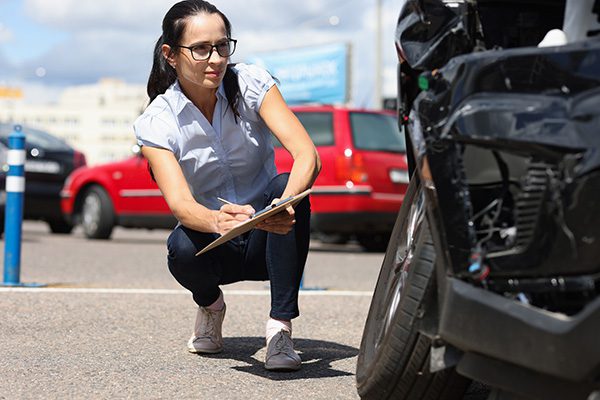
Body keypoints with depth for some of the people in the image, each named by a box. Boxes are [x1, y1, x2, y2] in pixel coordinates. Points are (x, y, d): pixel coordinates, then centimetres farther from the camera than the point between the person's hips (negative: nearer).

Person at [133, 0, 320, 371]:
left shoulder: (252, 84, -12)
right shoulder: (156, 123, -12)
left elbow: (307, 155, -24)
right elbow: (179, 202, -28)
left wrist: (286, 204, -46)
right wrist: (217, 222, -52)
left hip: (265, 238, 0)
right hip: (215, 248, 0)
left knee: (286, 185, -31)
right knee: (183, 247, -34)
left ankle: (281, 326, -24)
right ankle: (210, 305, 3)